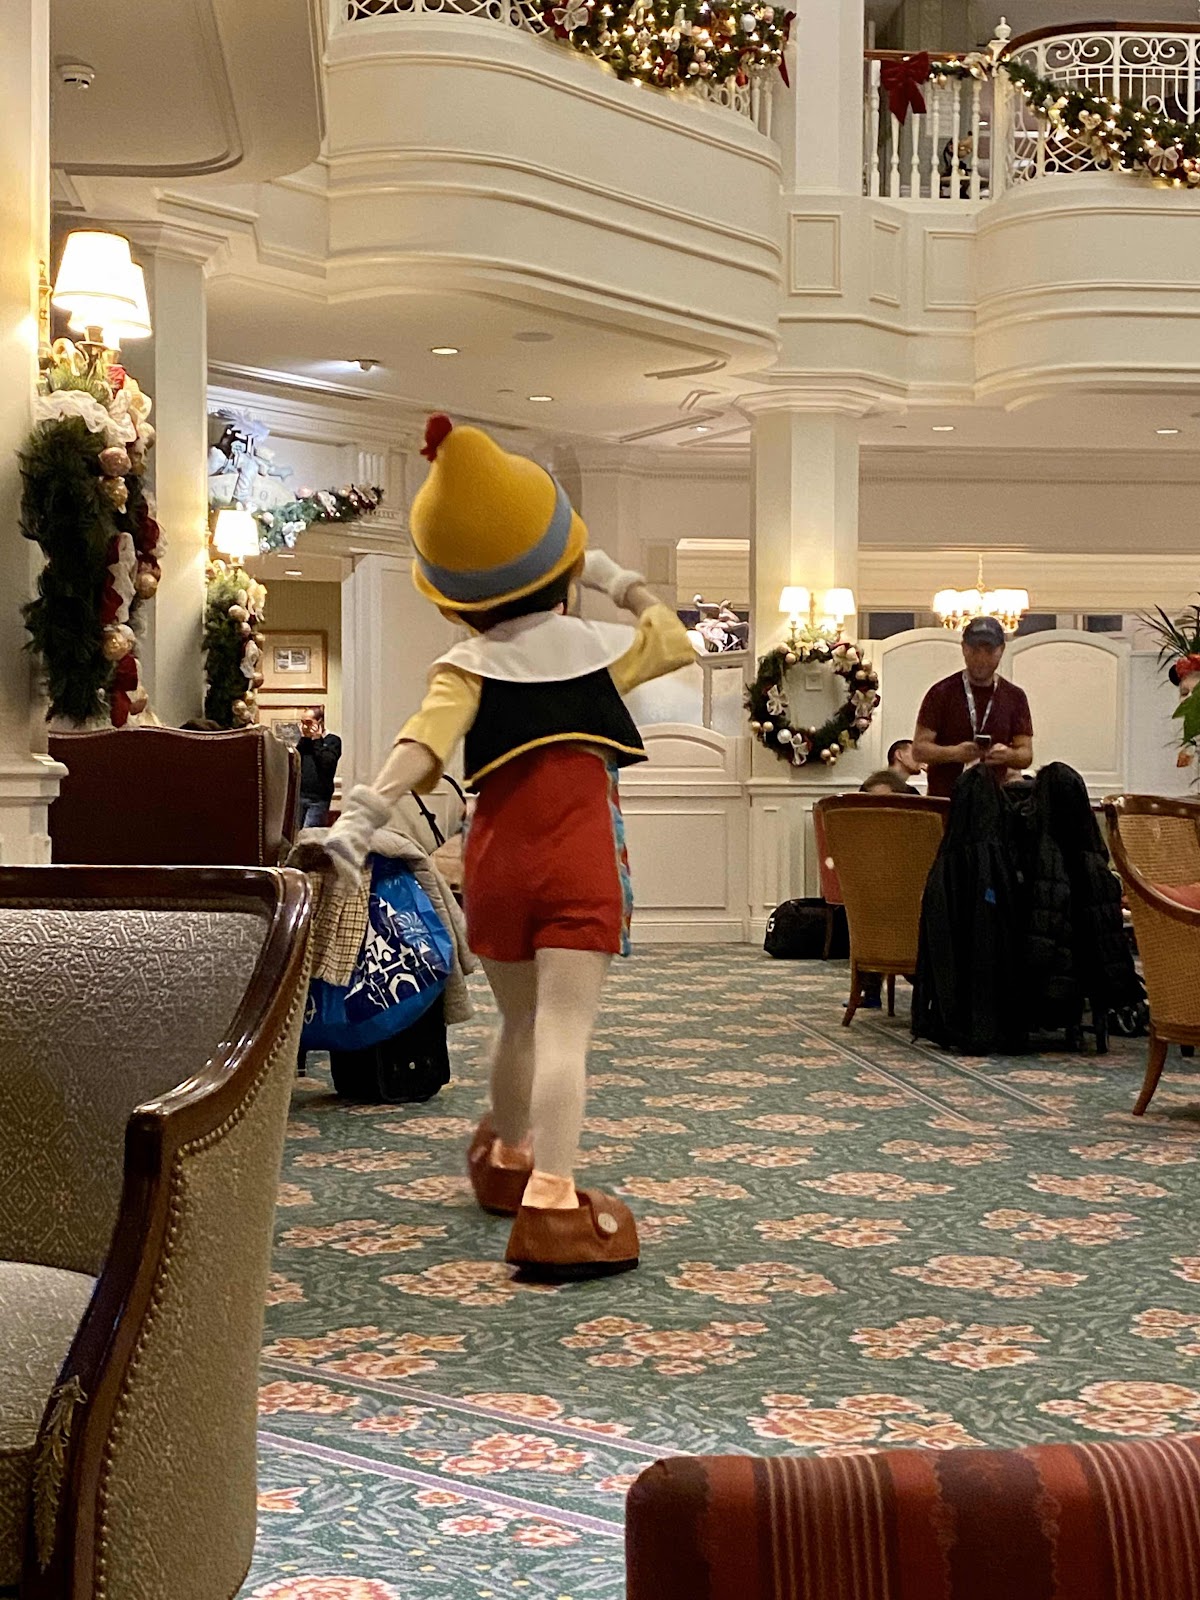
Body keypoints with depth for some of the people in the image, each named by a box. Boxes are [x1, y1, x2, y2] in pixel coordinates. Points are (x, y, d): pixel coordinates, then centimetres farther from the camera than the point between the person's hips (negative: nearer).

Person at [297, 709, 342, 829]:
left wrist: (317, 740, -7)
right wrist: (303, 739, 0)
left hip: (318, 799, -5)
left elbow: (327, 763, -15)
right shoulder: (305, 741, 16)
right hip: (300, 795, 5)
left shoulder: (333, 741, 0)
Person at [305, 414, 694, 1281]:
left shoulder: (467, 666, 2)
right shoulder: (601, 642, 7)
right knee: (564, 1030, -12)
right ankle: (552, 1205, -24)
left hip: (498, 853, 2)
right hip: (583, 855, -2)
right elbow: (677, 641, 28)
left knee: (520, 1021, 23)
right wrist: (624, 582, 38)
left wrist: (362, 817, -26)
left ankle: (507, 1159, 44)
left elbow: (424, 743, -17)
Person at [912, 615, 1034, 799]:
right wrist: (955, 753, -20)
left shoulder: (1014, 696, 9)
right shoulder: (942, 692, 1)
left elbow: (1026, 755, 8)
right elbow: (919, 748, -2)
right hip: (944, 800, -2)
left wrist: (1008, 755, -15)